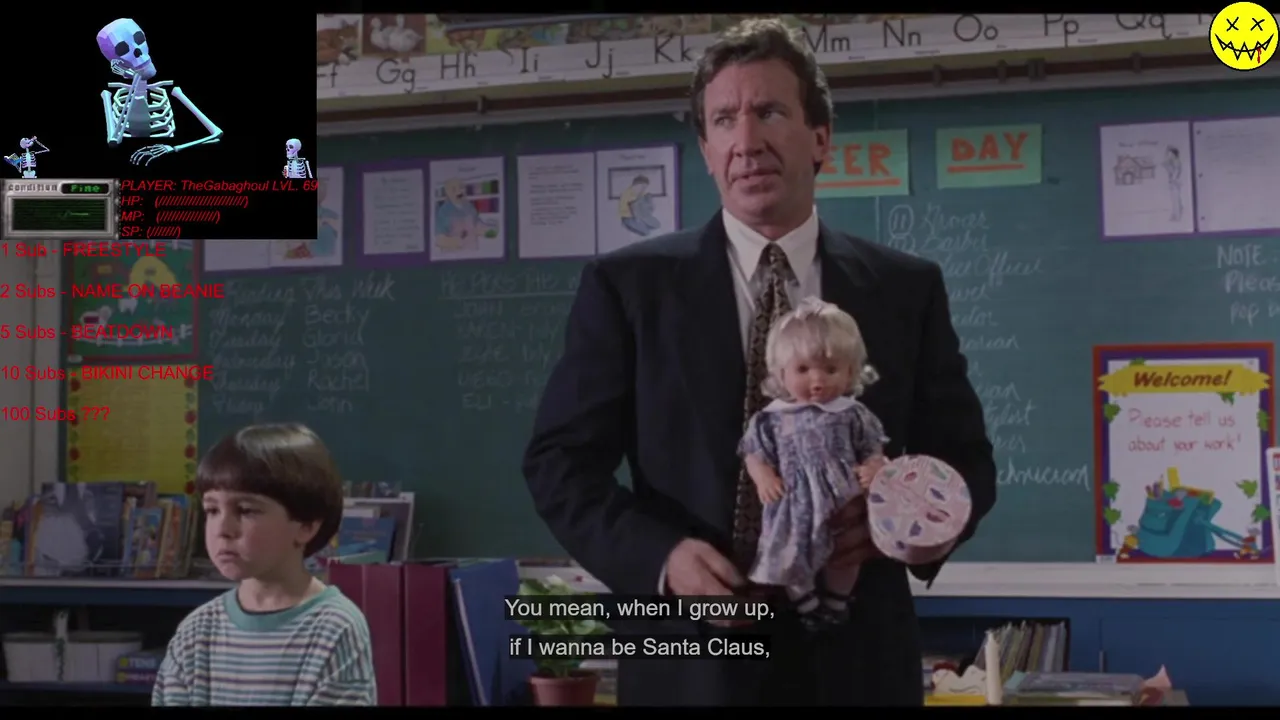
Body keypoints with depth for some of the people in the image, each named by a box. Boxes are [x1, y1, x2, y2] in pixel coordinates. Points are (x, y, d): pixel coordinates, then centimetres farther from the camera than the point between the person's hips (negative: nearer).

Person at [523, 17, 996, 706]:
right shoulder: (626, 285, -1)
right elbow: (559, 460, -2)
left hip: (856, 659, 2)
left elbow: (964, 461, 8)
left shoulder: (907, 288, 3)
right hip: (691, 660, -1)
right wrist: (660, 556, -18)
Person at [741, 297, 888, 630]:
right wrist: (763, 478, -12)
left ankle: (835, 605, 27)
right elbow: (754, 453, 6)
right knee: (790, 560, -2)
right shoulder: (772, 419, 1)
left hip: (843, 503, 1)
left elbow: (873, 451, 7)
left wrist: (873, 469, -14)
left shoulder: (853, 415, 2)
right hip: (795, 508, 0)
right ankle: (807, 608, 20)